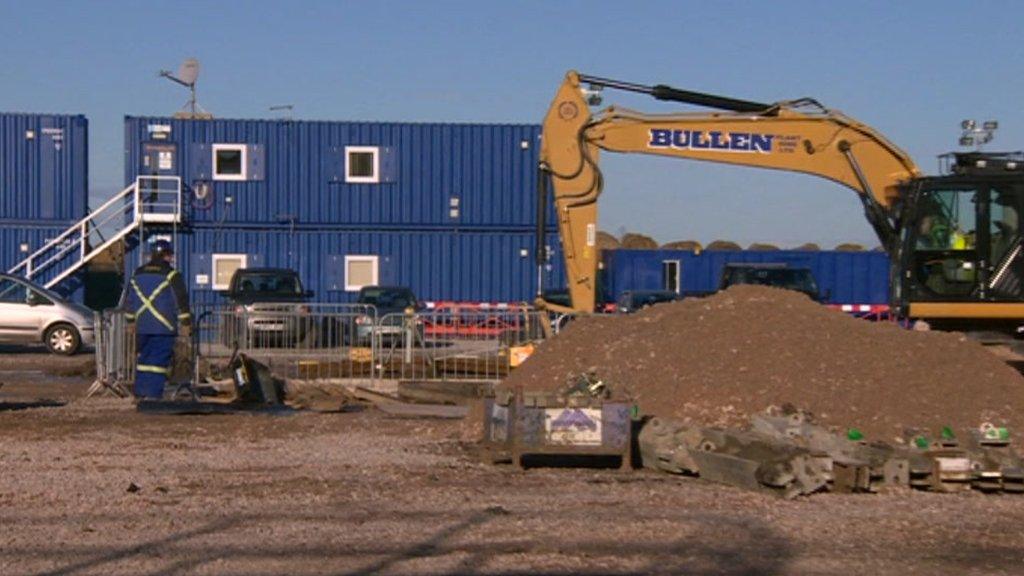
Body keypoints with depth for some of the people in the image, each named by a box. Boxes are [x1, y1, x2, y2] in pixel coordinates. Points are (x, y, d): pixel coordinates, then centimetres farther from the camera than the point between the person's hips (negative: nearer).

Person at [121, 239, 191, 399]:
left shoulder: (138, 274, 11)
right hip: (164, 327, -5)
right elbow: (181, 301, -9)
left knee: (142, 359, 14)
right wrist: (186, 323, -2)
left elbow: (128, 300, 18)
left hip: (142, 326, 5)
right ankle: (154, 395, -8)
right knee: (159, 361, -4)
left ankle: (140, 393, 16)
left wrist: (131, 320, 28)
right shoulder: (171, 275, -7)